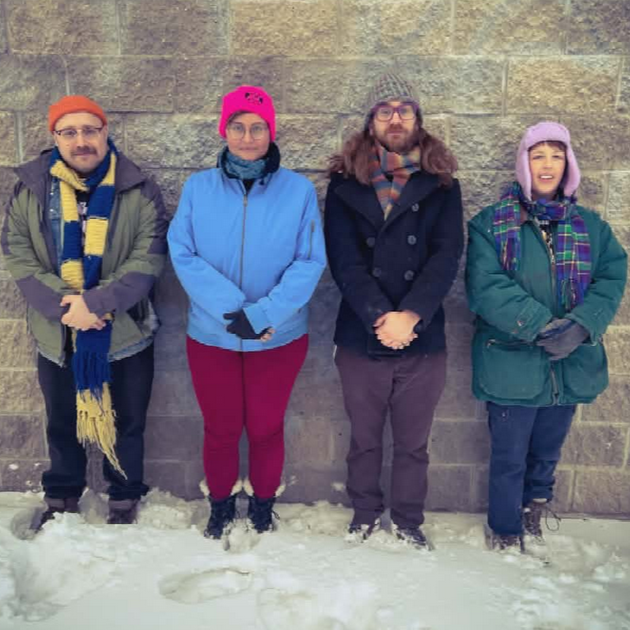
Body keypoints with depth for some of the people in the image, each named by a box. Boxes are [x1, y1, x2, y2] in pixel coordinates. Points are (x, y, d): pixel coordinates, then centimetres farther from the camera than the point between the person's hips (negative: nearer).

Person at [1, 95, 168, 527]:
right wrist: (64, 307, -20)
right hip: (56, 335, 2)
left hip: (126, 333, -2)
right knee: (63, 423, 20)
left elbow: (148, 260, -15)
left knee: (127, 423, 14)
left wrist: (95, 302, -26)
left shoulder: (138, 191, -8)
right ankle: (61, 498, 43)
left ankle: (124, 499, 37)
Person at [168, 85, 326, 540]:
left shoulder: (299, 190, -7)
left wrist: (261, 315, -22)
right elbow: (183, 254, -10)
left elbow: (310, 262, -11)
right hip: (211, 336, 1)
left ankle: (263, 507, 40)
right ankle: (221, 506, 40)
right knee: (220, 429, 15)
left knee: (266, 429, 15)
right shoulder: (198, 187, -3)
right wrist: (232, 310, -21)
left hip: (279, 338, -1)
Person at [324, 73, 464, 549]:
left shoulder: (441, 184, 4)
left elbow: (446, 256, -7)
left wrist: (410, 315, -20)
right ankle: (366, 513, 38)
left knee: (413, 442, 14)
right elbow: (344, 259, -7)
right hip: (360, 338, 0)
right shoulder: (346, 183, 2)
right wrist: (379, 317, -18)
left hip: (423, 339, 0)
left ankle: (409, 522, 34)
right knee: (364, 439, 16)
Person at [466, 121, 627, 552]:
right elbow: (486, 287, -16)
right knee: (509, 458, 10)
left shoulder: (590, 227, 7)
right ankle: (505, 534, 32)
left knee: (546, 454, 19)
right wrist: (542, 325, -25)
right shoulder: (491, 223, -4)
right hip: (511, 364, -3)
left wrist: (580, 326, -22)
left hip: (571, 367, 3)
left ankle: (533, 517, 44)